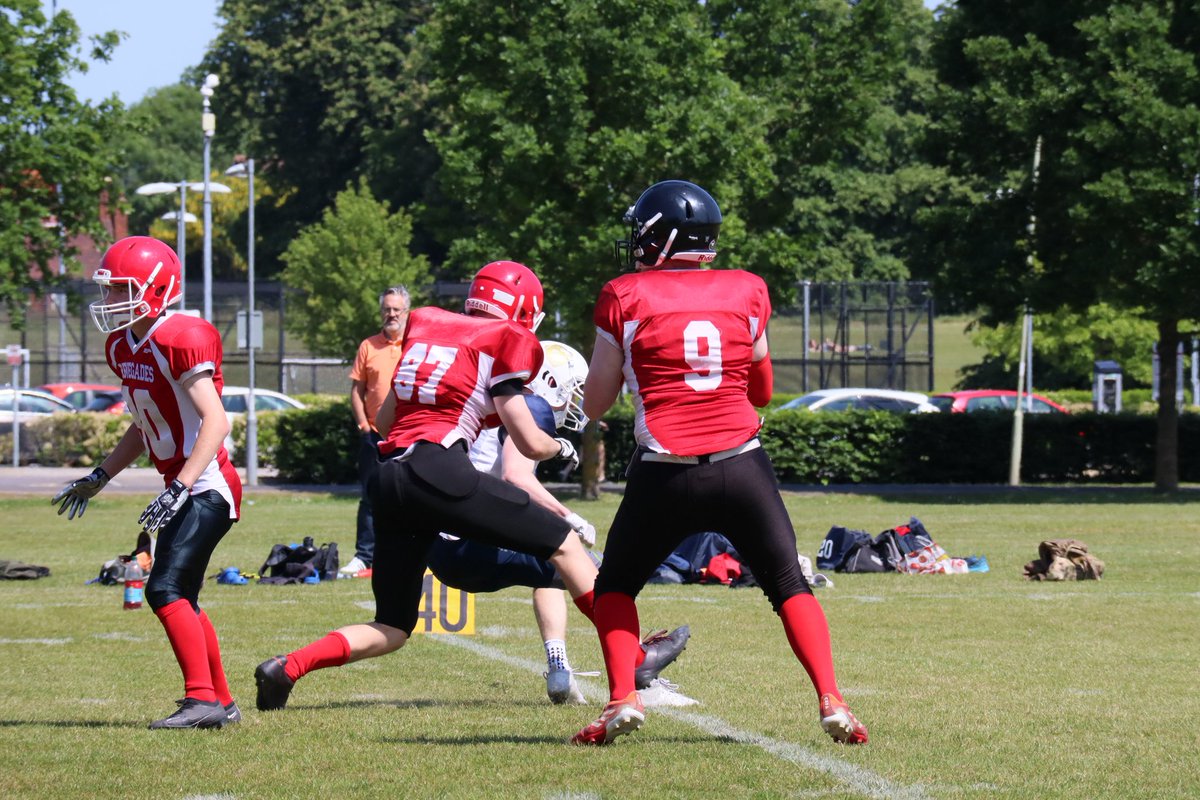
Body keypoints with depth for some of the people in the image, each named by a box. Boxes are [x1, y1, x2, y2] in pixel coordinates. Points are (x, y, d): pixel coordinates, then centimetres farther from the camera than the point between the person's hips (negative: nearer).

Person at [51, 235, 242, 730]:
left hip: (206, 486, -10)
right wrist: (98, 478, 20)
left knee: (165, 589, -18)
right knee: (181, 599, 14)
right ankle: (221, 702, 24)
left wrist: (178, 490, -30)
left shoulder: (181, 341, -19)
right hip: (182, 488, 10)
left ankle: (203, 699, -18)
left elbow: (215, 422, -24)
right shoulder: (123, 348, 10)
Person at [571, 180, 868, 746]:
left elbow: (594, 405, 9)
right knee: (788, 585, 16)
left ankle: (623, 699, 0)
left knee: (615, 586, 19)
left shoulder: (626, 298, 1)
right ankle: (831, 701, -1)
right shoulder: (747, 292, 8)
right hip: (743, 465, 2)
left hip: (666, 475, -2)